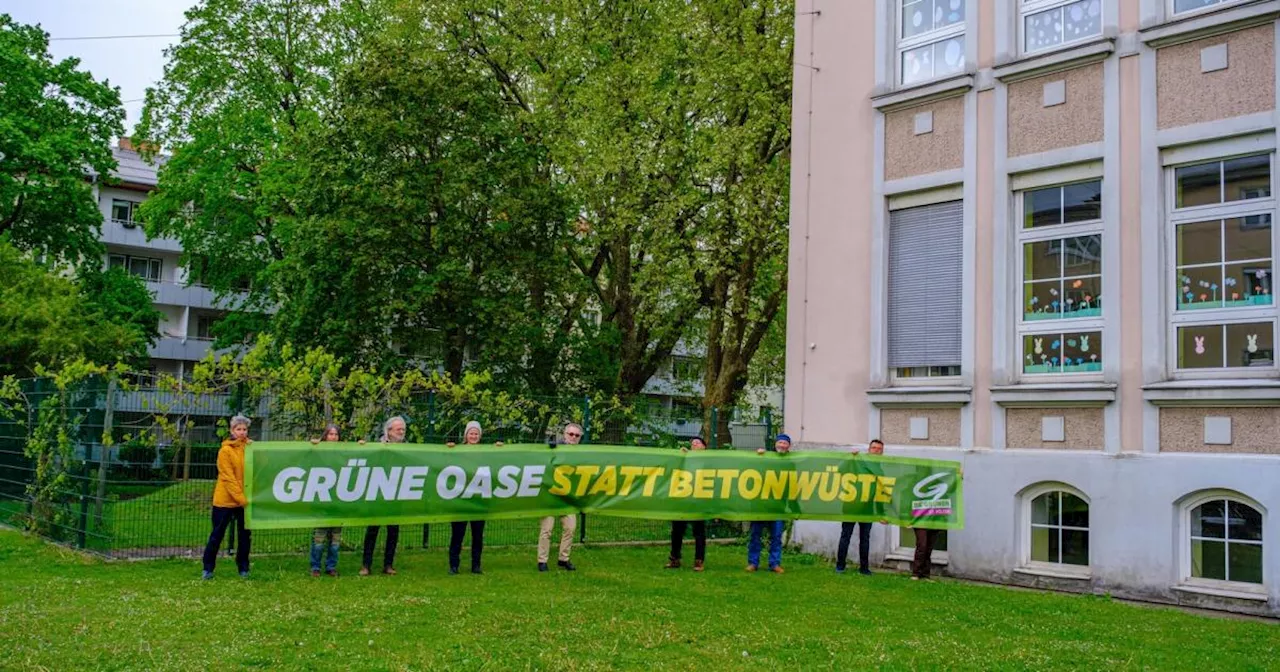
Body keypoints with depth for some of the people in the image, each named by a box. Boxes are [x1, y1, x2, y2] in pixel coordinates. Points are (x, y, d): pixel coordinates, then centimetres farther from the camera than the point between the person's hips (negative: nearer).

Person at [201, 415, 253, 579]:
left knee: (244, 535, 9)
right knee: (217, 534, 5)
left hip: (245, 500, 3)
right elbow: (228, 477, -12)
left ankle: (243, 568, 20)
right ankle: (208, 569, 16)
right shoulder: (225, 450, -7)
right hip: (225, 500, -3)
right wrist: (240, 498, -17)